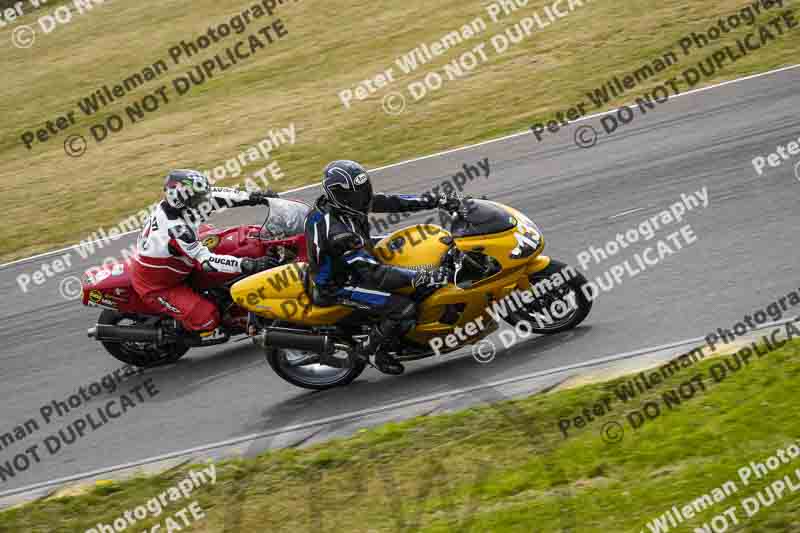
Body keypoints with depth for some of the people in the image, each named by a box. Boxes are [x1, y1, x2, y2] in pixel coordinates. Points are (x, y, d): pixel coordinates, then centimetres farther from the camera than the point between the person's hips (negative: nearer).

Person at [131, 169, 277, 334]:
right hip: (156, 287, -9)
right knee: (207, 318, -19)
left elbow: (213, 194, -1)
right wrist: (246, 265, -42)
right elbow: (205, 260, -37)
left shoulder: (171, 204, -12)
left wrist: (250, 196, -7)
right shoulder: (175, 229, -37)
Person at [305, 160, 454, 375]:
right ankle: (369, 348, 1)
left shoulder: (336, 202, -10)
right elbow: (372, 273, -35)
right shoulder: (338, 233, -35)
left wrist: (433, 201, -5)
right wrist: (419, 277, -40)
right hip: (337, 287, -9)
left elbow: (387, 202, -2)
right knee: (405, 309, -22)